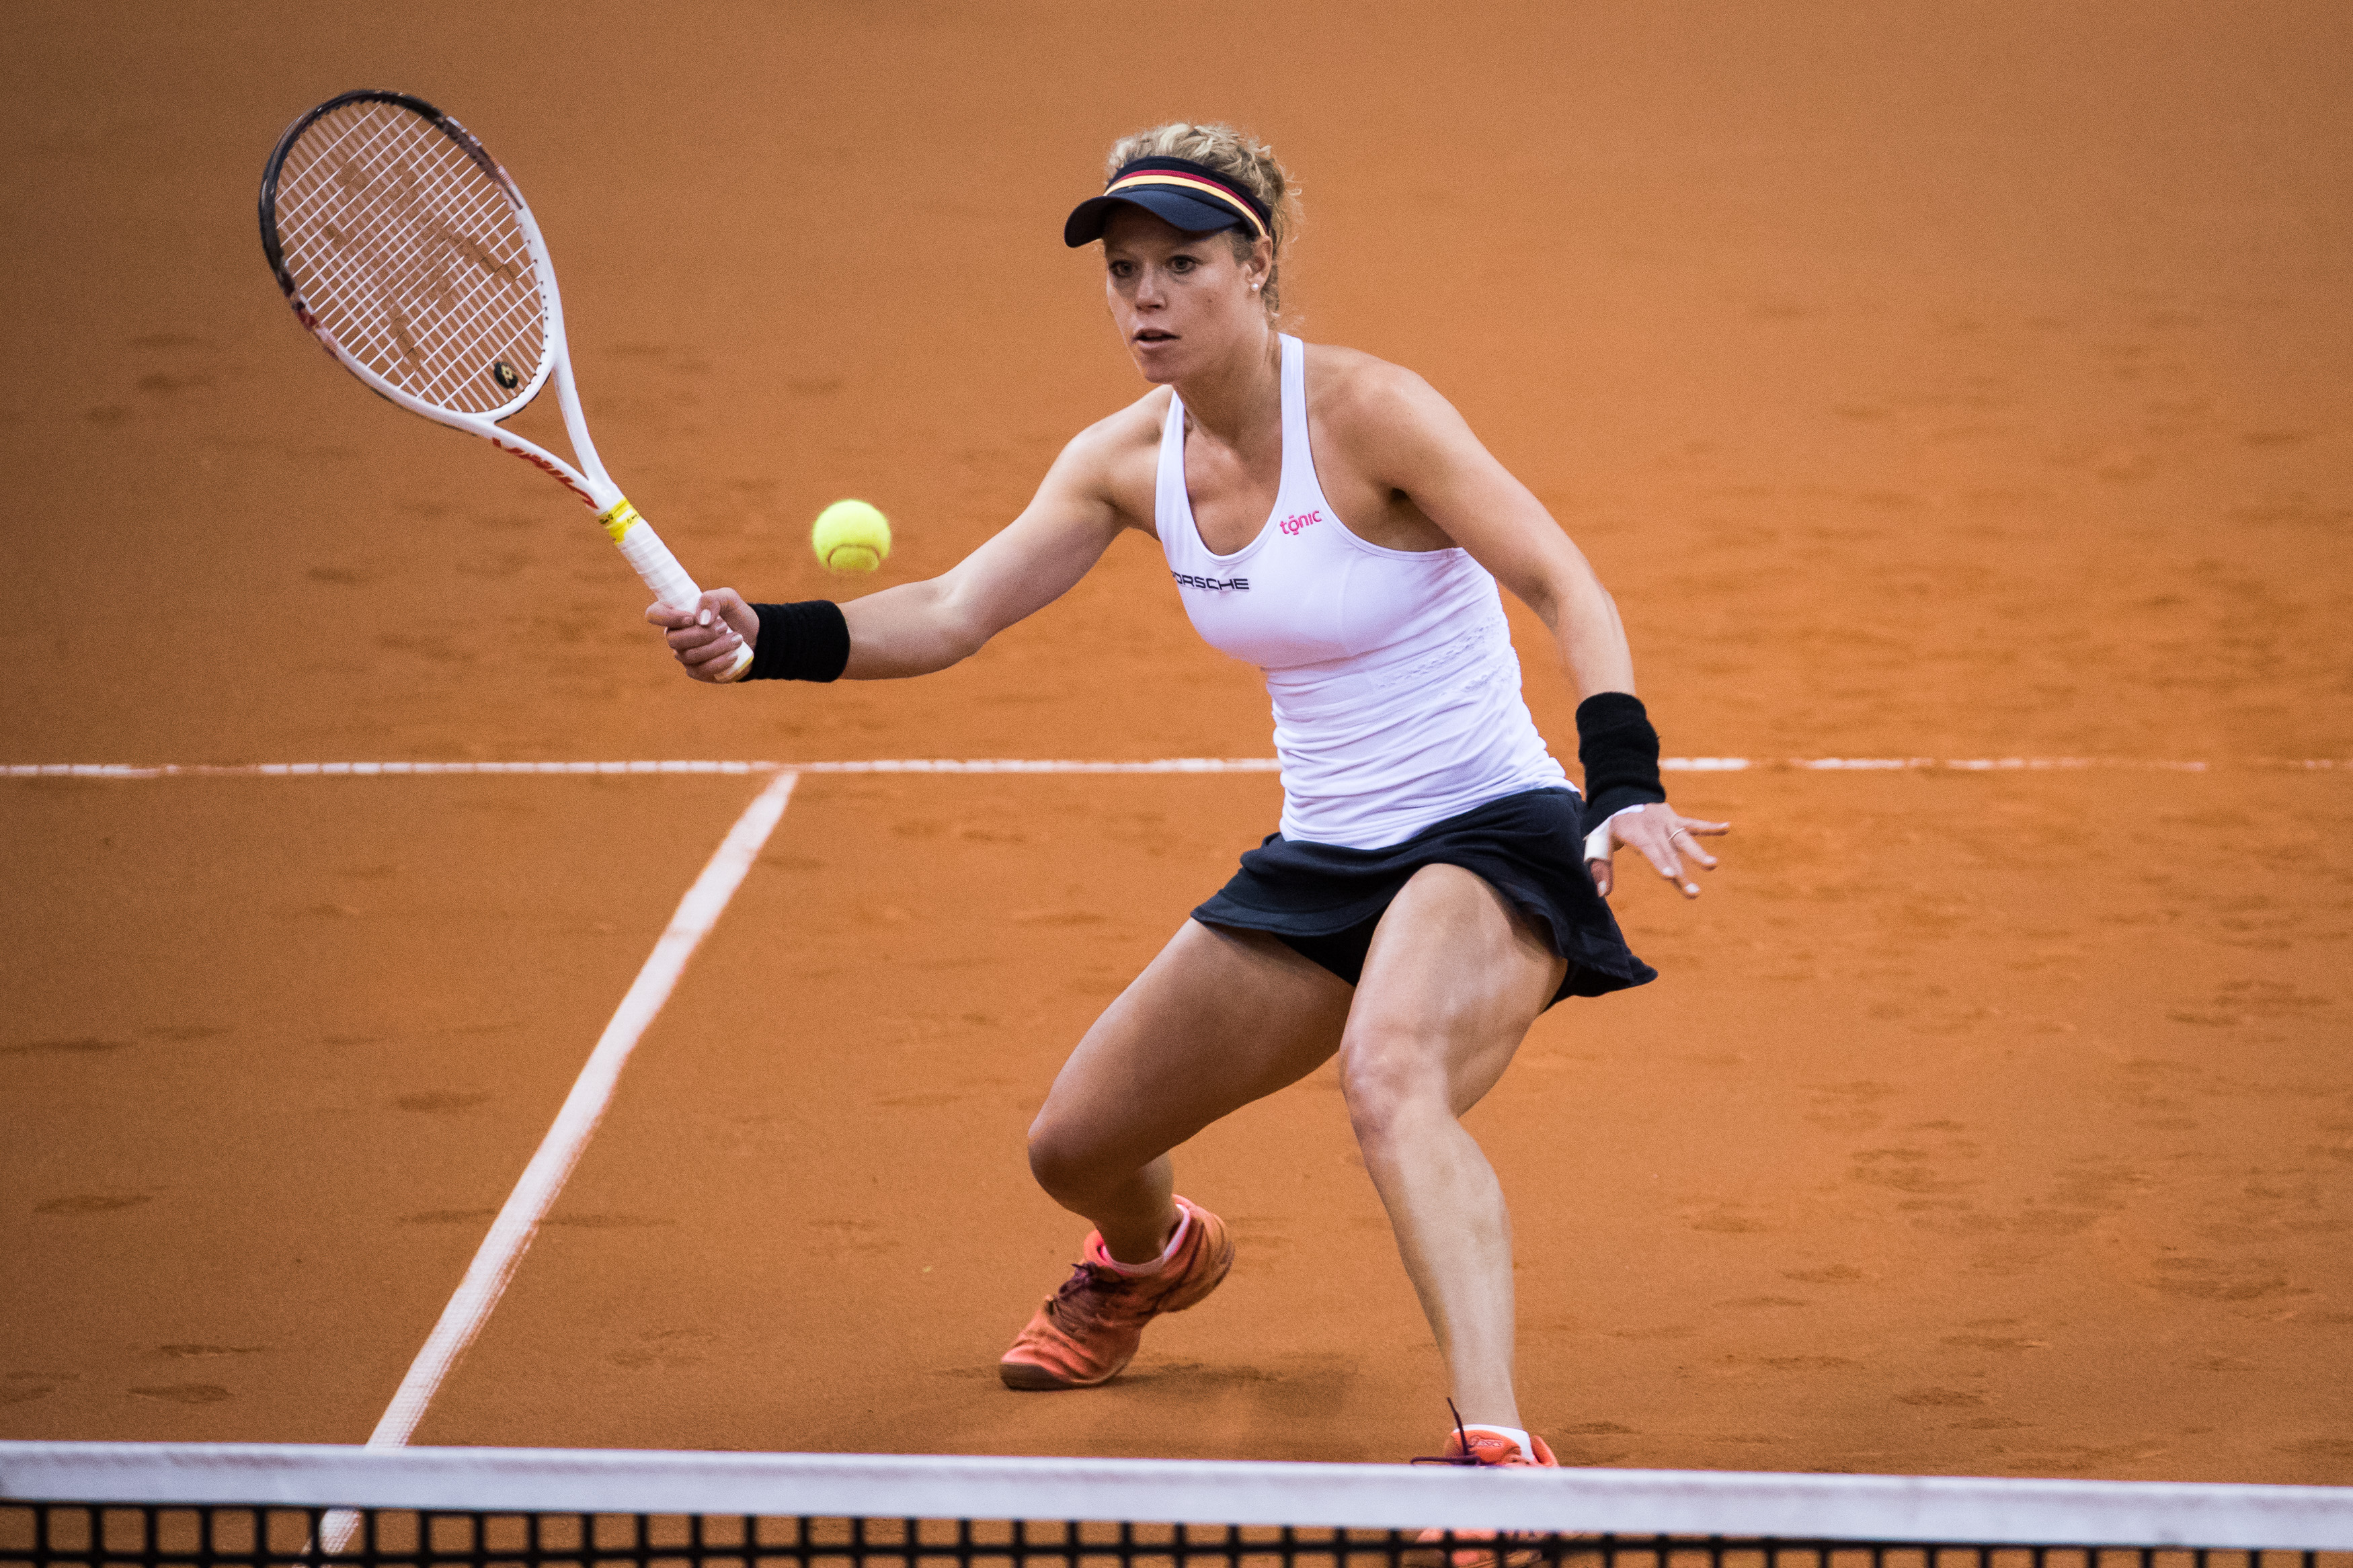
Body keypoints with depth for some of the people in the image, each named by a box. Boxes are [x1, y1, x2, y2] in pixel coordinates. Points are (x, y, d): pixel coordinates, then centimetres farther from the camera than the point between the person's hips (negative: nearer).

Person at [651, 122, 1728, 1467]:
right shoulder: (1132, 460, 1)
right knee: (1076, 1148, 13)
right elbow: (954, 614, -1)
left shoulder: (1366, 412, -18)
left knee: (1390, 1078, -39)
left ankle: (1500, 1448, -51)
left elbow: (1565, 586, -21)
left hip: (1486, 841, -7)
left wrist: (1627, 786, -36)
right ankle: (1151, 1258, 52)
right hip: (1321, 857, 7)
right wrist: (768, 637, -19)